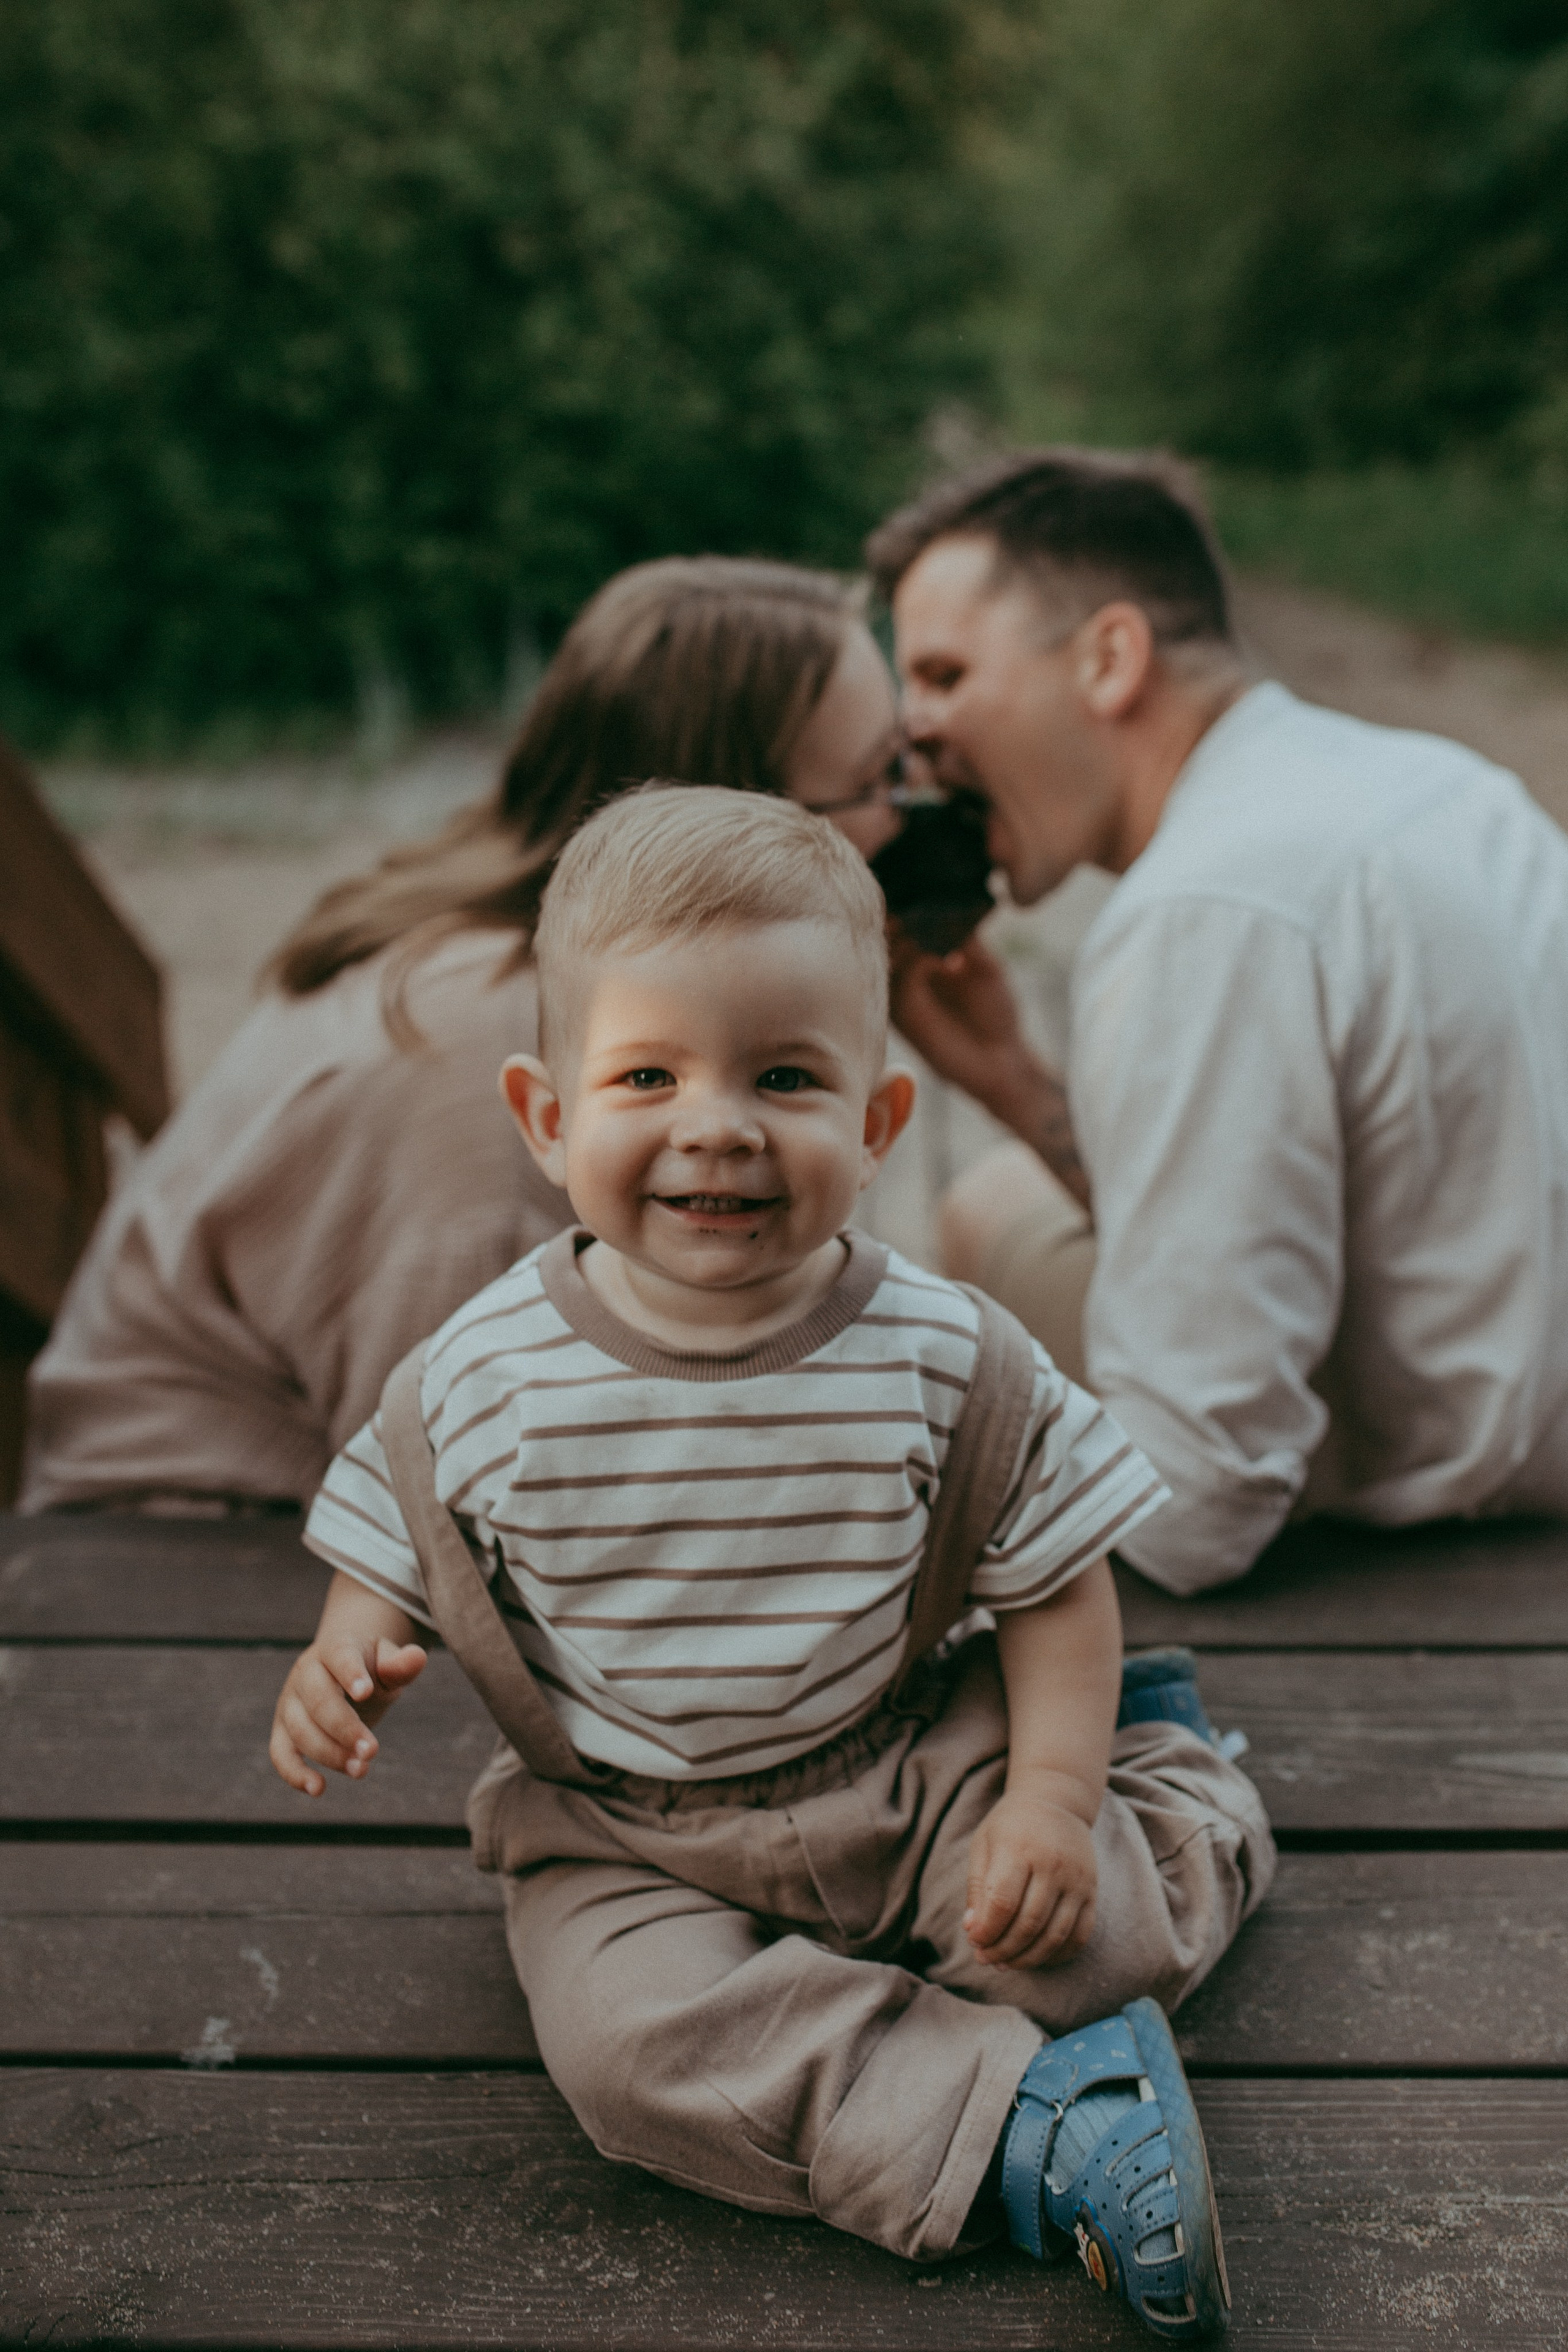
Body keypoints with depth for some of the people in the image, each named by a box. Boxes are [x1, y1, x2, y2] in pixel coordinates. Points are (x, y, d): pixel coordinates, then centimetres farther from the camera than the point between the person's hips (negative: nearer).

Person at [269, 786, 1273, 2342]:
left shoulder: (940, 1358, -14)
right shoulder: (486, 1380, -14)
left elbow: (1056, 1582, -4)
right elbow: (396, 1563, 2)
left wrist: (1052, 1796, -17)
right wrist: (345, 1662, -19)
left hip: (909, 1773, 0)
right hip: (619, 1832, 0)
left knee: (1095, 1937, -20)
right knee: (628, 2043, -27)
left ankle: (1182, 1800, 17)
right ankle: (1027, 2131, -19)